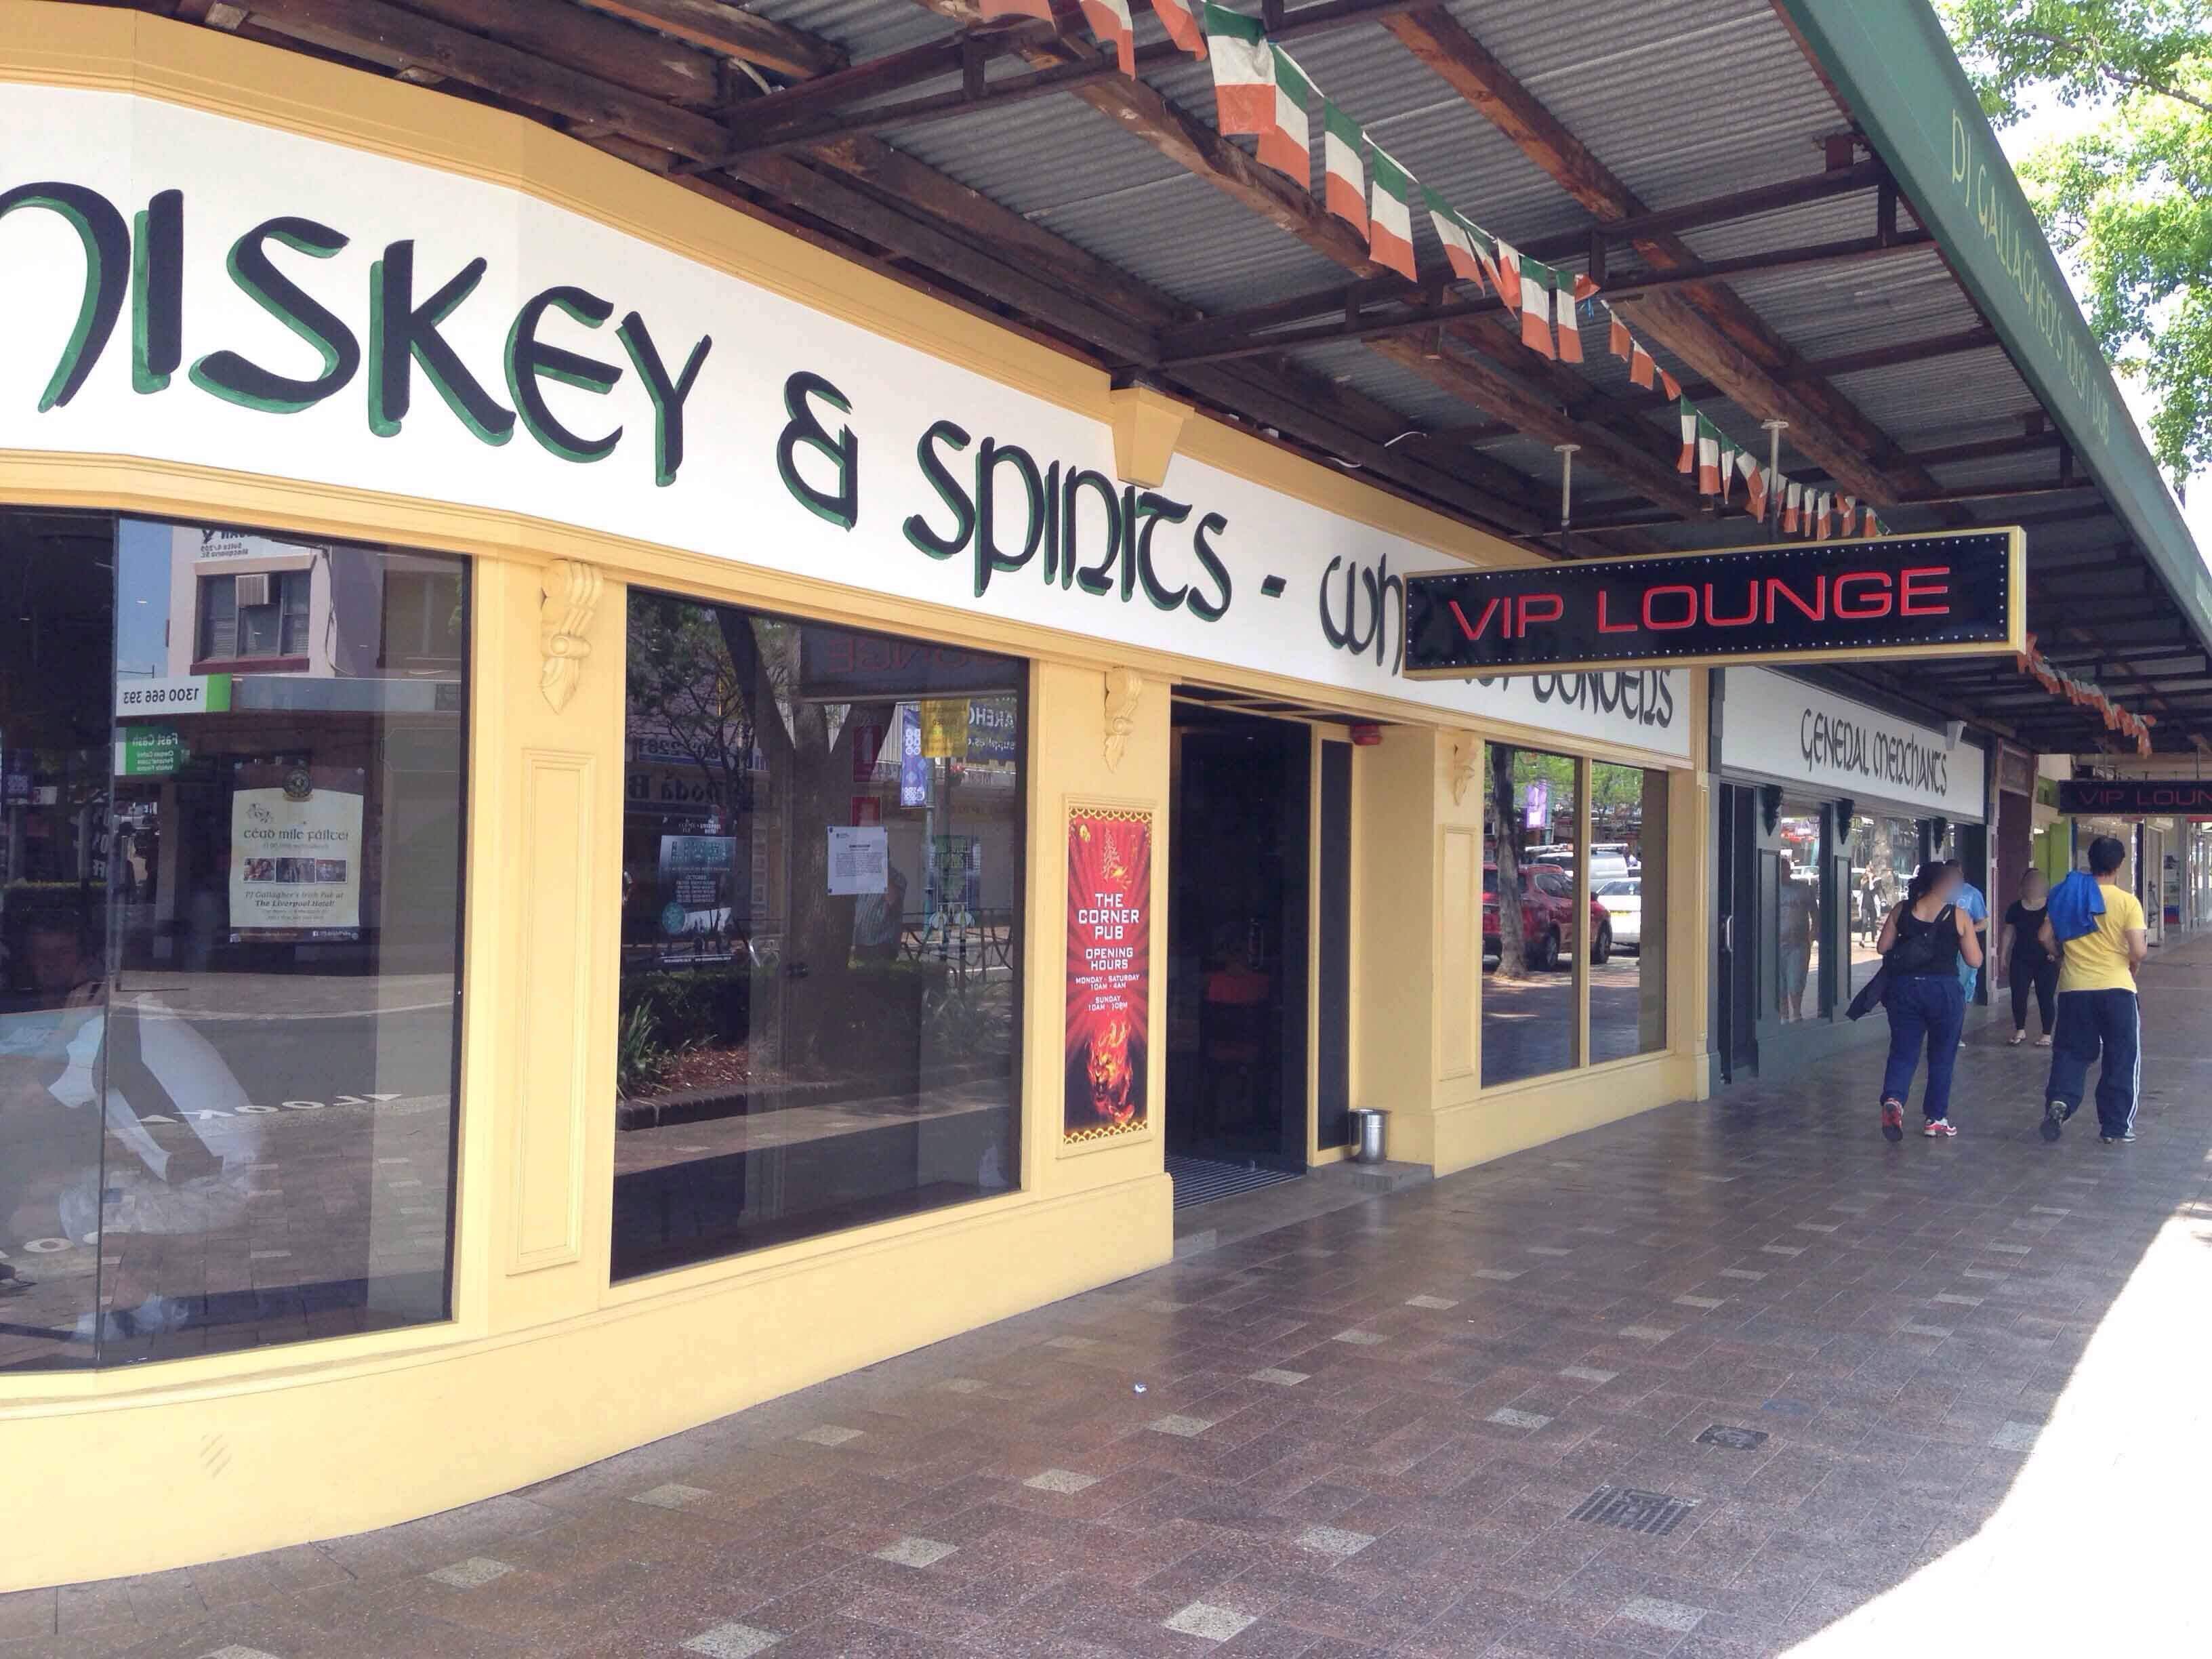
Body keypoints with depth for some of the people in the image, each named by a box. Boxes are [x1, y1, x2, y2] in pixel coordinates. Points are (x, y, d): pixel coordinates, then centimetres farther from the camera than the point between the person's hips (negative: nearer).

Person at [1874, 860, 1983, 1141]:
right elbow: (1975, 960, -1)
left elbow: (1882, 947, 4)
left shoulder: (1902, 910, 2)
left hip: (1905, 987, 2)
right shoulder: (1958, 916, -4)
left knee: (1903, 1050, 6)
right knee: (1942, 1055, 13)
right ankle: (1936, 1119, 18)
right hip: (1944, 989, -2)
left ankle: (1893, 1099, -20)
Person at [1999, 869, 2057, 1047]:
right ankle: (2020, 1031, 18)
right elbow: (2007, 932, 9)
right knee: (2018, 996, -1)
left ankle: (2047, 1035, 13)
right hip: (2021, 960, 2)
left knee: (2045, 998, 1)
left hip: (2046, 962, -2)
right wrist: (2003, 956, 7)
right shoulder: (2015, 908, 3)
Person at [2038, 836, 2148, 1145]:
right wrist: (2134, 964, 9)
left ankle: (2059, 1101, -10)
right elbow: (2138, 951, -13)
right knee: (2121, 1059, 10)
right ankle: (2116, 1127, 14)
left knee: (2071, 1052, 13)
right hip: (2116, 988, -2)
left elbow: (2046, 938, 3)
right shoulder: (2127, 901, -8)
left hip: (2074, 988, 2)